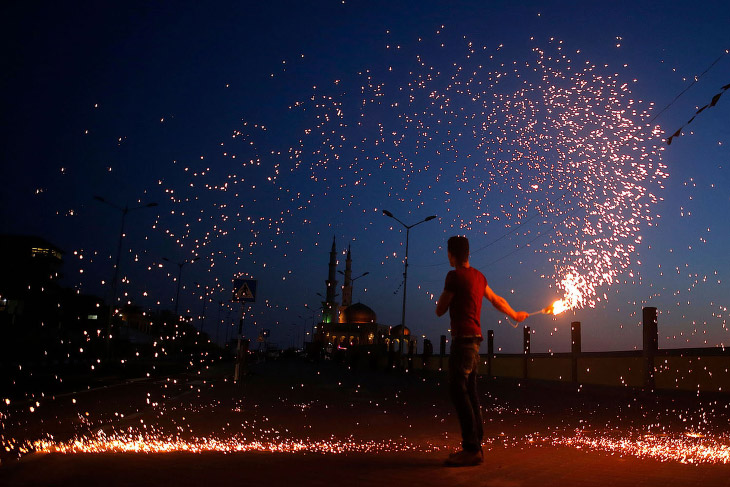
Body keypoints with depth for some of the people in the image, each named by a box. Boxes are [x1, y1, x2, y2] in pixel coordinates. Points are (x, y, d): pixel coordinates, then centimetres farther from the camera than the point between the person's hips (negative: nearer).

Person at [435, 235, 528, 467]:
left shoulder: (454, 276, -10)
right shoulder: (479, 276, 13)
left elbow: (440, 310, -5)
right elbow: (497, 300, 27)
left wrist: (444, 297, 15)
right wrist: (515, 315, 43)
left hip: (463, 339, -9)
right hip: (474, 341, 9)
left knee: (458, 390, -10)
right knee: (469, 393, 11)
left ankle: (471, 449, -12)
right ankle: (475, 447, 14)